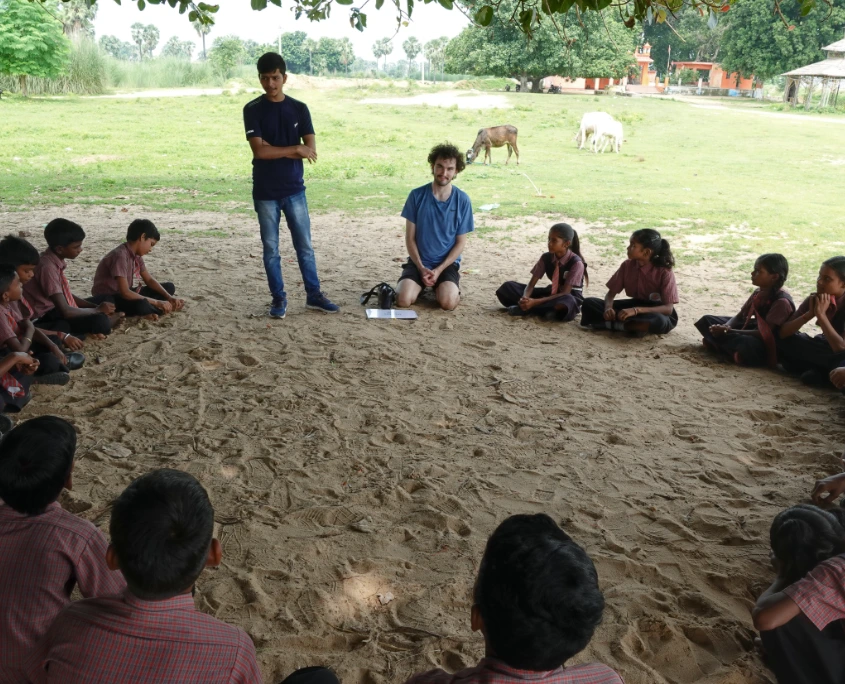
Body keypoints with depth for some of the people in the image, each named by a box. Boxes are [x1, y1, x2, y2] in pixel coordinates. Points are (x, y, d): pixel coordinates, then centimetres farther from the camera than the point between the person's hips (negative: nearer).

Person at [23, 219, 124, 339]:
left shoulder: (55, 261, 4)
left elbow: (66, 296, 16)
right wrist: (98, 310, -11)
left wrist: (97, 307, 2)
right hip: (45, 319, -10)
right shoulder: (48, 267, -24)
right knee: (101, 323, -28)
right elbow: (65, 311, -26)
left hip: (54, 310, 10)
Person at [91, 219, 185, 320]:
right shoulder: (120, 255, -26)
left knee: (169, 287, 5)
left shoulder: (137, 254, 2)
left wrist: (169, 297, -6)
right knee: (141, 304, -41)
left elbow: (149, 280, 9)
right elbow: (125, 293, -32)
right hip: (110, 299, -10)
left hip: (128, 294, 10)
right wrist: (157, 302, -29)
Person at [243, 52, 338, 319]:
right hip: (265, 192, -1)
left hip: (295, 189, 2)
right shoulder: (252, 110, -4)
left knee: (304, 245, 7)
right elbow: (259, 151, -15)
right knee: (271, 249, 5)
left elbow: (311, 150, -5)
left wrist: (275, 151, -14)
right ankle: (278, 298, 16)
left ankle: (314, 295, 17)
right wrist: (295, 149, -14)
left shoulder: (299, 109, 3)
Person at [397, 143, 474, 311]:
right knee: (403, 300, -23)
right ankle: (422, 285, 12)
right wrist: (421, 268, -13)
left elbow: (461, 242, -2)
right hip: (419, 261, 1)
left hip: (447, 263, -1)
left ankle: (452, 286, 10)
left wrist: (439, 270, -12)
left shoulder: (462, 200, -5)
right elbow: (410, 238, -1)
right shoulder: (417, 195, -5)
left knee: (448, 302, -27)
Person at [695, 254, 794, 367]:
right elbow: (739, 316, 3)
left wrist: (728, 331, -32)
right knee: (707, 321, 6)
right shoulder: (759, 293, 1)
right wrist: (725, 327, -21)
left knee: (747, 346, -45)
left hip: (769, 344, -9)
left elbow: (764, 333, -29)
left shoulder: (781, 301, -25)